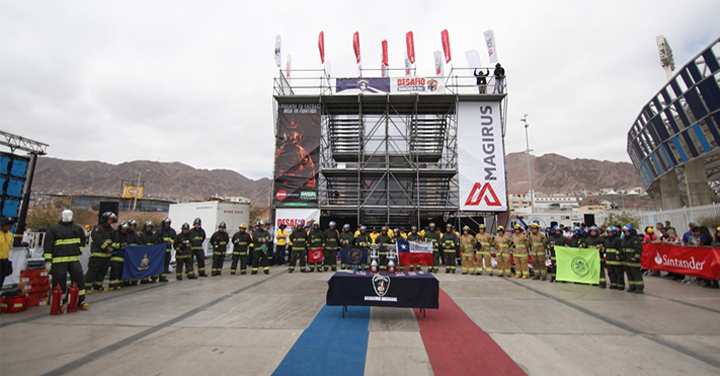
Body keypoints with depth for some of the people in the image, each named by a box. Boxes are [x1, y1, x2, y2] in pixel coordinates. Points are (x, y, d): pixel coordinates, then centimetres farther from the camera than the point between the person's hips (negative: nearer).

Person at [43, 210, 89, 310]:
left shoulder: (78, 229, 13)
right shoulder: (53, 229, 2)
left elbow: (83, 241, 27)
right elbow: (48, 245, -1)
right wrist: (48, 260, -6)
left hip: (74, 259, 3)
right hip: (59, 261, -3)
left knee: (78, 279, 0)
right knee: (60, 282, 1)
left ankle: (80, 301, 7)